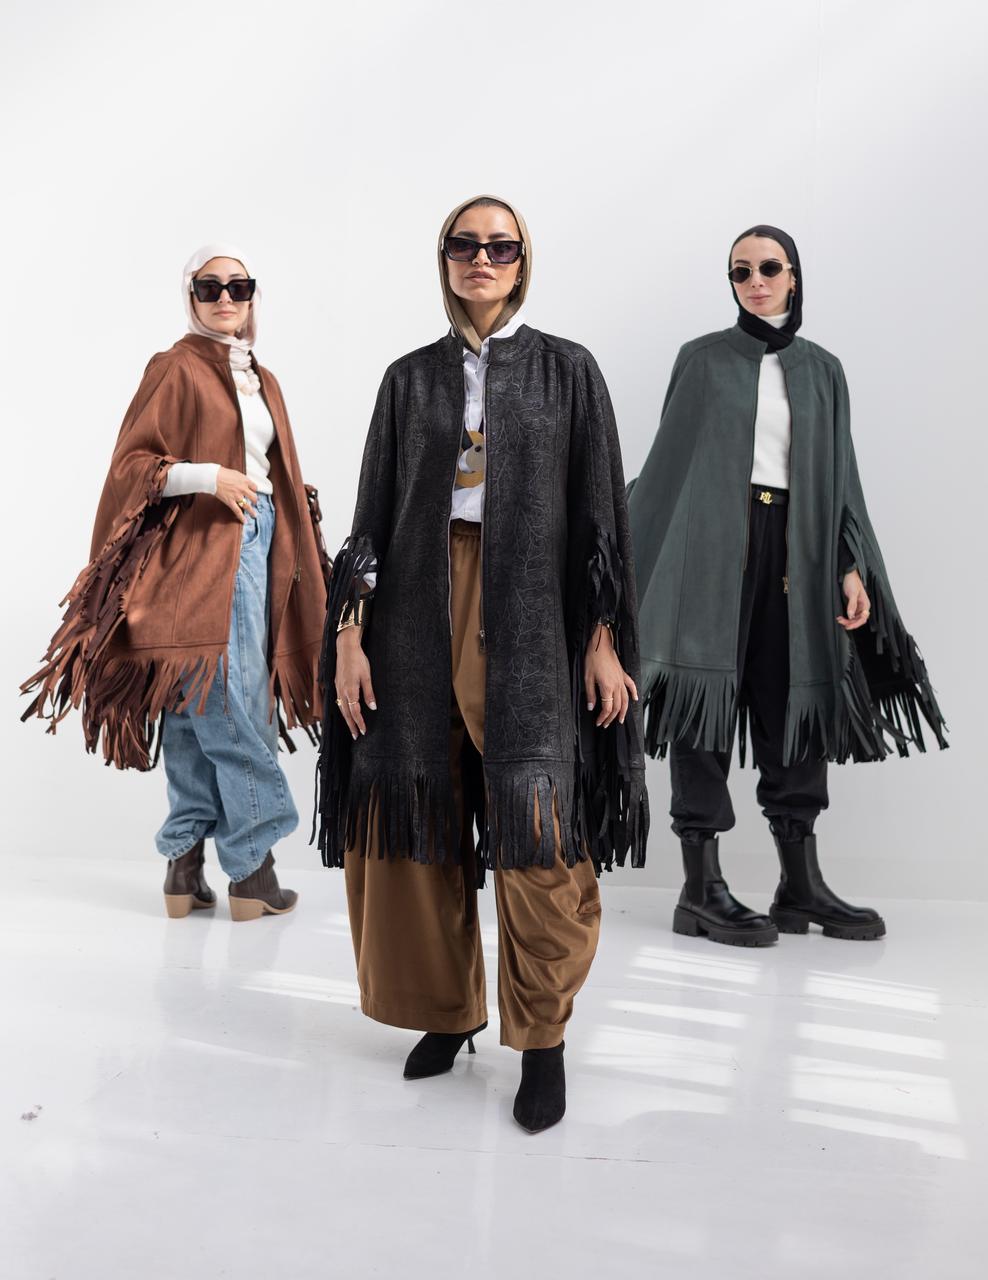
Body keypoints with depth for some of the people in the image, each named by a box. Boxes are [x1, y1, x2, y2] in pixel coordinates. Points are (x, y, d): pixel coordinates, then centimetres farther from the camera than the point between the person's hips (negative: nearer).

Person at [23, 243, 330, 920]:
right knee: (235, 708, -8)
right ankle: (251, 865, -1)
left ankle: (186, 860, 13)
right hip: (198, 553, -7)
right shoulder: (176, 369, -2)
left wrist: (296, 555, 16)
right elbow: (131, 463, -7)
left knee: (200, 710, 8)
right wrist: (210, 475, -18)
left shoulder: (262, 381, 18)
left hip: (256, 546, 7)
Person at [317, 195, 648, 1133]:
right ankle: (446, 1009, 22)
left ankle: (542, 1038, 5)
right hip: (419, 617, 3)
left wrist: (604, 638, -5)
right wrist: (349, 633, 1)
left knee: (537, 823, -9)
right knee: (423, 816, 4)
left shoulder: (566, 371, 6)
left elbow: (599, 511, 2)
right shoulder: (410, 379, 12)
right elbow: (374, 510, 9)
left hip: (528, 619, -2)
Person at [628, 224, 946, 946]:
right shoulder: (703, 359, 7)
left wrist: (852, 567, 1)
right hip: (714, 542, -3)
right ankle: (702, 888, -4)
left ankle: (803, 885, 9)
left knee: (795, 704, 2)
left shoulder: (822, 370, 15)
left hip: (797, 549, 3)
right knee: (710, 696, -6)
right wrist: (631, 553, -1)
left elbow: (840, 475, 12)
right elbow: (669, 458, 5)